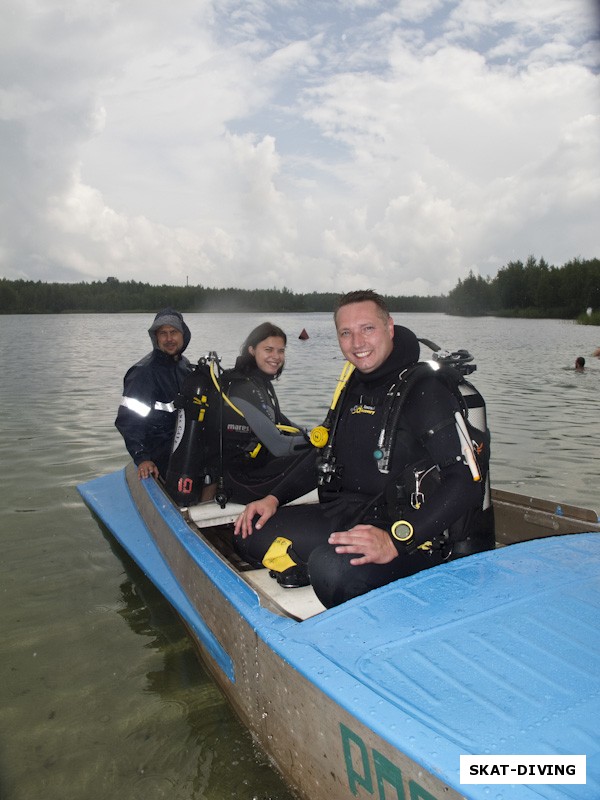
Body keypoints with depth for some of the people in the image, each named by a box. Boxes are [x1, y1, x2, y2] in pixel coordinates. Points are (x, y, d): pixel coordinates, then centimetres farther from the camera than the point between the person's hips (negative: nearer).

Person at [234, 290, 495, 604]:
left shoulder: (426, 390, -12)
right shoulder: (354, 389, 12)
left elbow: (466, 482, -21)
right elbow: (325, 455, 22)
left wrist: (395, 540, -31)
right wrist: (274, 498, 8)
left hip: (411, 529, -7)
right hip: (347, 515, 8)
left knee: (334, 569, -36)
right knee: (250, 532, -2)